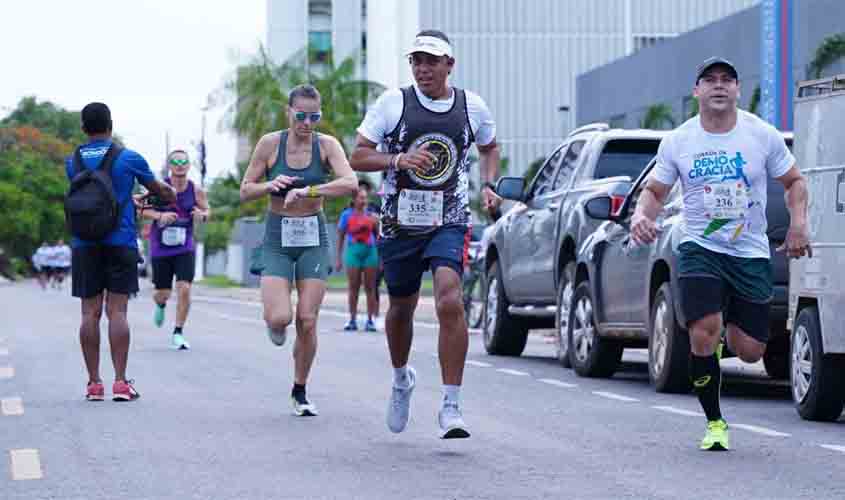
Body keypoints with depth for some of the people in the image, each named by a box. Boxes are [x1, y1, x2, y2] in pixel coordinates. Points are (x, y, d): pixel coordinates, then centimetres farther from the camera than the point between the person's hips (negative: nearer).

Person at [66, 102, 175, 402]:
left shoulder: (72, 162, 6)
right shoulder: (128, 158, -3)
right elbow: (157, 188, 12)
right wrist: (171, 197, 37)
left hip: (84, 245, 2)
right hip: (120, 243, -2)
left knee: (90, 313, 4)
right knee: (117, 312, -4)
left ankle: (94, 383, 2)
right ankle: (120, 383, -9)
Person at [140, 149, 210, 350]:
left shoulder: (196, 190, -3)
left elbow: (207, 210, 10)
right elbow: (142, 210, -6)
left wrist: (202, 214, -14)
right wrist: (160, 215, -24)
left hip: (185, 247, 1)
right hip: (160, 247, -1)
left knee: (184, 289, -13)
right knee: (163, 293, 7)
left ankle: (178, 334, 1)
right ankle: (160, 305, 47)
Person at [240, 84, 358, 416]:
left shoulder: (326, 145, -6)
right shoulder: (270, 144, -5)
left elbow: (350, 183, -22)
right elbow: (245, 192, 2)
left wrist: (306, 191, -32)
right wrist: (270, 185, -19)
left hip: (314, 239, 0)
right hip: (278, 239, 0)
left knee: (307, 322, -4)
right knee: (280, 319, -16)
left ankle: (300, 393, 14)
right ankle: (274, 321, 23)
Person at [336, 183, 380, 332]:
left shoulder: (371, 214, 6)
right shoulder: (347, 214, 4)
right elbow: (340, 237, 7)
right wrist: (338, 258, 5)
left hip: (370, 251, 1)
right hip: (353, 251, -1)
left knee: (370, 288, 1)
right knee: (353, 287, 2)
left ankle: (370, 320, 3)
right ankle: (352, 320, 6)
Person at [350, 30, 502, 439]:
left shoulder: (472, 107, 2)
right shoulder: (393, 103, -4)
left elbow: (489, 147, 23)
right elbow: (358, 158, -4)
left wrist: (488, 186, 5)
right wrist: (399, 160, -21)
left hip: (449, 223, -1)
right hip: (400, 223, 1)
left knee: (450, 302, -21)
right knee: (401, 308, 15)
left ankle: (451, 406, -18)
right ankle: (401, 378, 45)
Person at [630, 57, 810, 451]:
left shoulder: (762, 135, -1)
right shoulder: (677, 141, 1)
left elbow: (794, 182, 9)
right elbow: (655, 191, 10)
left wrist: (798, 222, -8)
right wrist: (641, 215, -12)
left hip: (751, 255, 1)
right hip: (700, 249, -1)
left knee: (749, 351, 0)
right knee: (703, 335, -20)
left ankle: (725, 334, 39)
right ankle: (714, 423, 0)